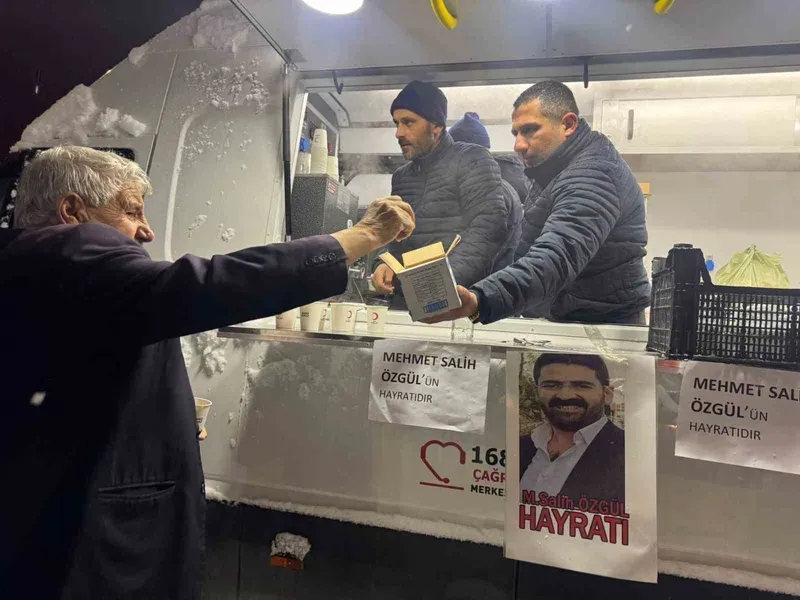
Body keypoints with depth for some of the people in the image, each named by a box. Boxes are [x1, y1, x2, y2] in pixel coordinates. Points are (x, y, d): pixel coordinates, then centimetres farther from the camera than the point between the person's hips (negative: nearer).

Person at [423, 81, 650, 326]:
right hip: (568, 321, 9)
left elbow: (556, 259, -39)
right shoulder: (560, 169, 11)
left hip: (601, 327, -9)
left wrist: (478, 301, -52)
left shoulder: (592, 176, -22)